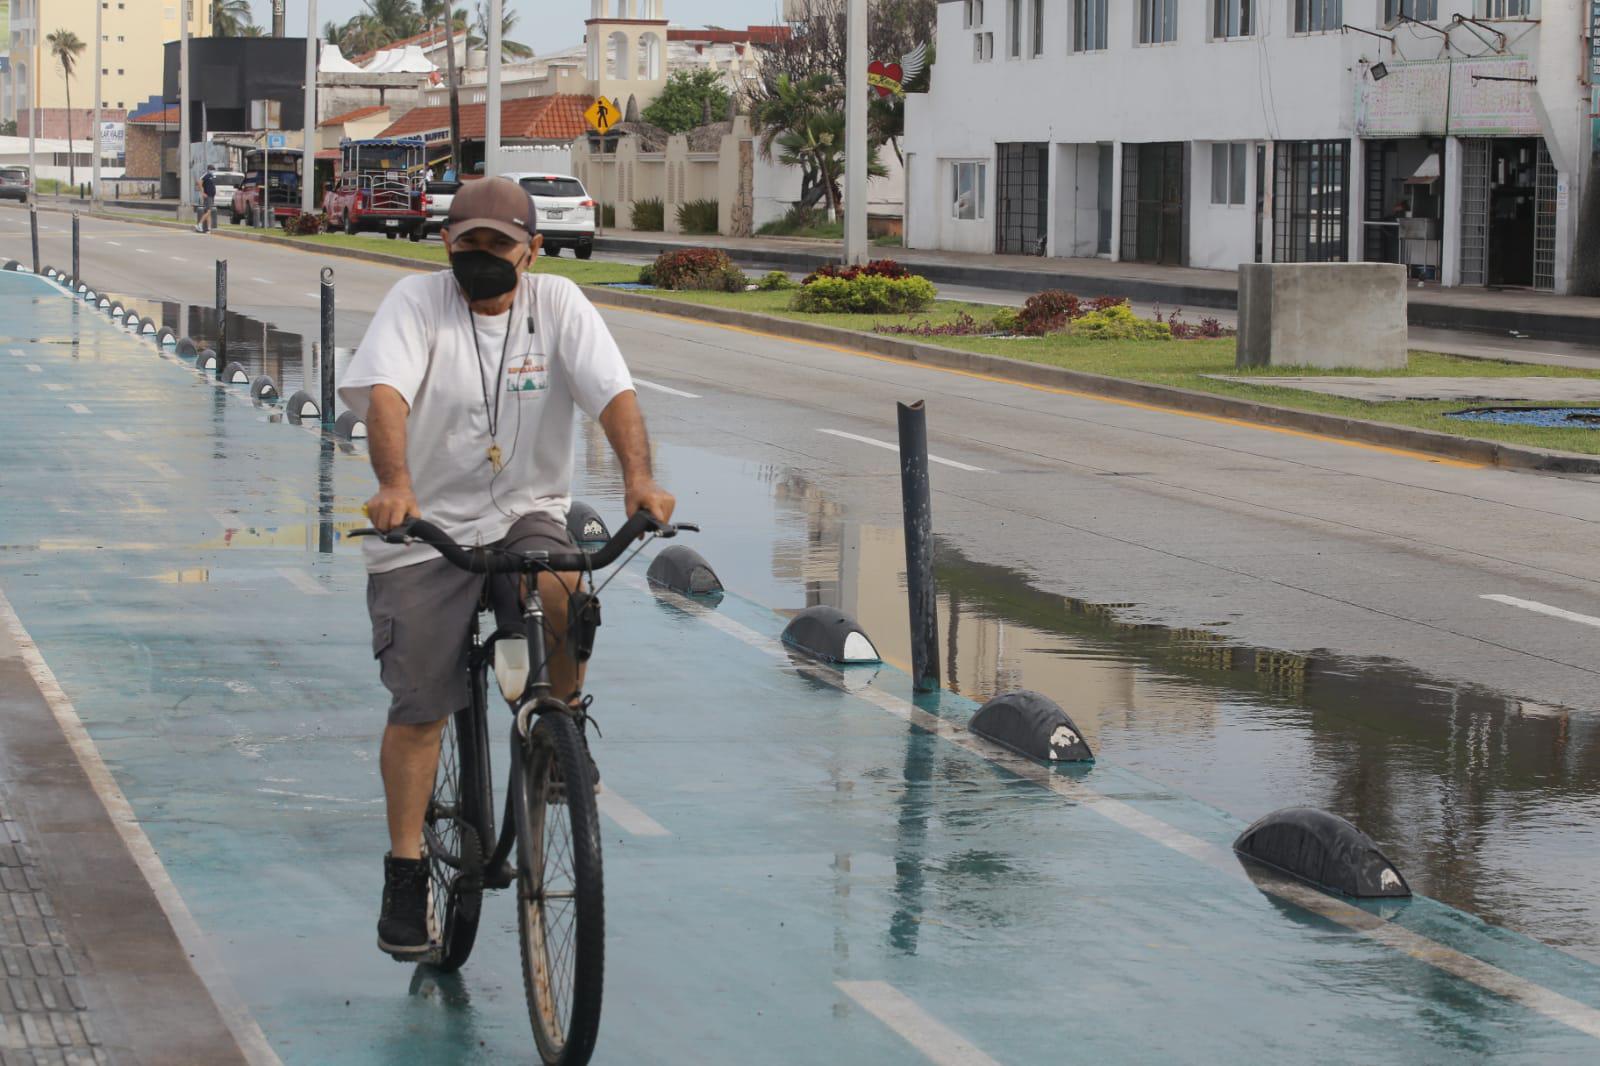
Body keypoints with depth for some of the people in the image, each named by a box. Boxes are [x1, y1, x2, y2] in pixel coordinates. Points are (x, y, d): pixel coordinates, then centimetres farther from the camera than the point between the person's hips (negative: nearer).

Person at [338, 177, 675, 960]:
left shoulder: (559, 305, -3)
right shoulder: (416, 303, -8)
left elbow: (613, 392, -16)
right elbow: (385, 394, -24)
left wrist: (638, 474, -35)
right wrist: (395, 483, -43)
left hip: (526, 513, 1)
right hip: (426, 527, -1)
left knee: (565, 595, -32)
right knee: (418, 710, -2)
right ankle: (406, 873, 11)